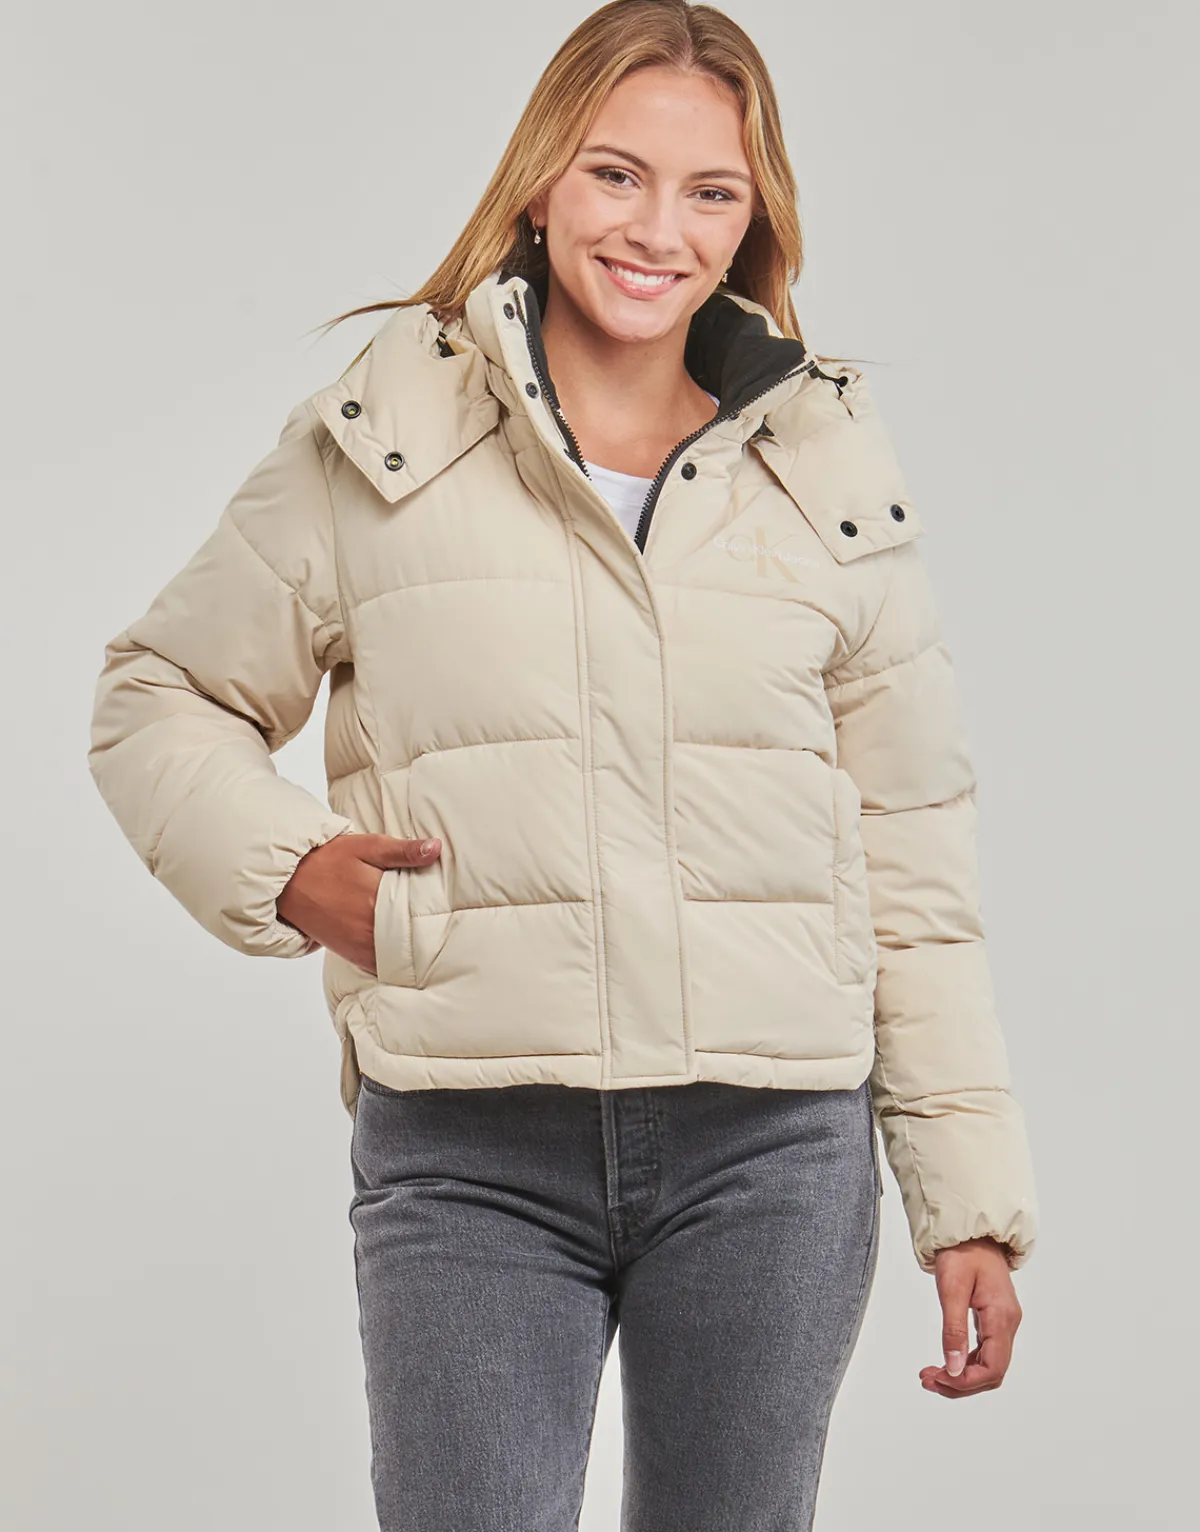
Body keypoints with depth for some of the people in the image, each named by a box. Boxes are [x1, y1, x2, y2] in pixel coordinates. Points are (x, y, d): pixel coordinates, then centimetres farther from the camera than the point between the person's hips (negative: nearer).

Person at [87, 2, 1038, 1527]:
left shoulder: (829, 471, 8)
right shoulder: (378, 443, 3)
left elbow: (913, 864, 9)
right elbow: (159, 700, 14)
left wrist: (971, 1201, 7)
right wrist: (284, 866, -5)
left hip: (771, 1144, 2)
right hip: (468, 1154, -1)